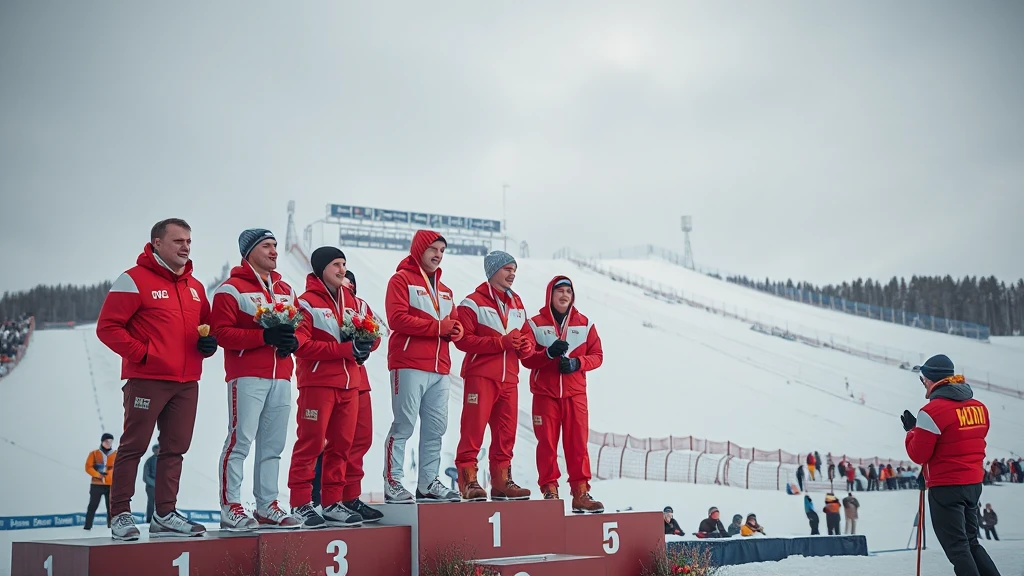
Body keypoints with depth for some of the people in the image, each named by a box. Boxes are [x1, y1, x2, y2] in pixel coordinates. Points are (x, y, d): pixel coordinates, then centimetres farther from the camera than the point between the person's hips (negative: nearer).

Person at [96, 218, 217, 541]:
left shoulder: (195, 287, 17)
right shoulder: (135, 280, -5)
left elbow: (205, 324, 26)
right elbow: (107, 327, -9)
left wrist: (209, 343, 4)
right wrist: (141, 353, -15)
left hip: (186, 382, 7)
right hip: (146, 380, -7)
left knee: (175, 449, 8)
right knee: (133, 447, -2)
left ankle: (165, 515, 15)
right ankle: (121, 515, 5)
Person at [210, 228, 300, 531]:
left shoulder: (286, 290, 20)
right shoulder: (232, 288, -2)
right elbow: (221, 332, -11)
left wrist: (292, 340, -3)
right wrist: (264, 336, -20)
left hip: (281, 377, 7)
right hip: (247, 377, -7)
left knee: (273, 445, 8)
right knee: (240, 440, -8)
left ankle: (267, 506, 16)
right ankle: (231, 508, -3)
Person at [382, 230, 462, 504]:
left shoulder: (444, 290, 25)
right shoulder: (401, 280, 1)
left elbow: (454, 323, 22)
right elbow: (397, 318, -12)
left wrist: (454, 330, -4)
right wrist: (438, 327, -13)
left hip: (439, 368, 7)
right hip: (410, 365, -7)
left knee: (436, 428, 6)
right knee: (404, 425, -8)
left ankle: (428, 483, 13)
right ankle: (392, 483, -3)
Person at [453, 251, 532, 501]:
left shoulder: (517, 304, 18)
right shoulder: (474, 302, -4)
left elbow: (523, 338, 25)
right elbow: (463, 339, -13)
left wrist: (524, 346, 0)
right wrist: (501, 342, -18)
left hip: (509, 378, 7)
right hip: (481, 376, -7)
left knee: (506, 432, 8)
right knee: (473, 430, -8)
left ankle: (501, 481, 15)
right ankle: (468, 480, -5)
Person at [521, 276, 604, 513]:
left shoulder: (585, 324, 10)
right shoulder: (535, 324, 5)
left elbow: (597, 356, 6)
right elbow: (526, 358, -4)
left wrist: (577, 363, -12)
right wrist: (549, 353, -22)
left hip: (575, 393, 1)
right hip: (545, 393, -1)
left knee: (578, 443, -2)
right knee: (547, 443, -1)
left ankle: (581, 492, 2)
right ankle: (549, 491, 6)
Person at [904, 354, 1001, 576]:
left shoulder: (933, 411, -17)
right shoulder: (978, 407, 6)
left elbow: (918, 455, -13)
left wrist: (912, 430, 3)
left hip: (946, 488, -7)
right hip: (973, 484, 8)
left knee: (957, 548, 0)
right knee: (971, 543, 21)